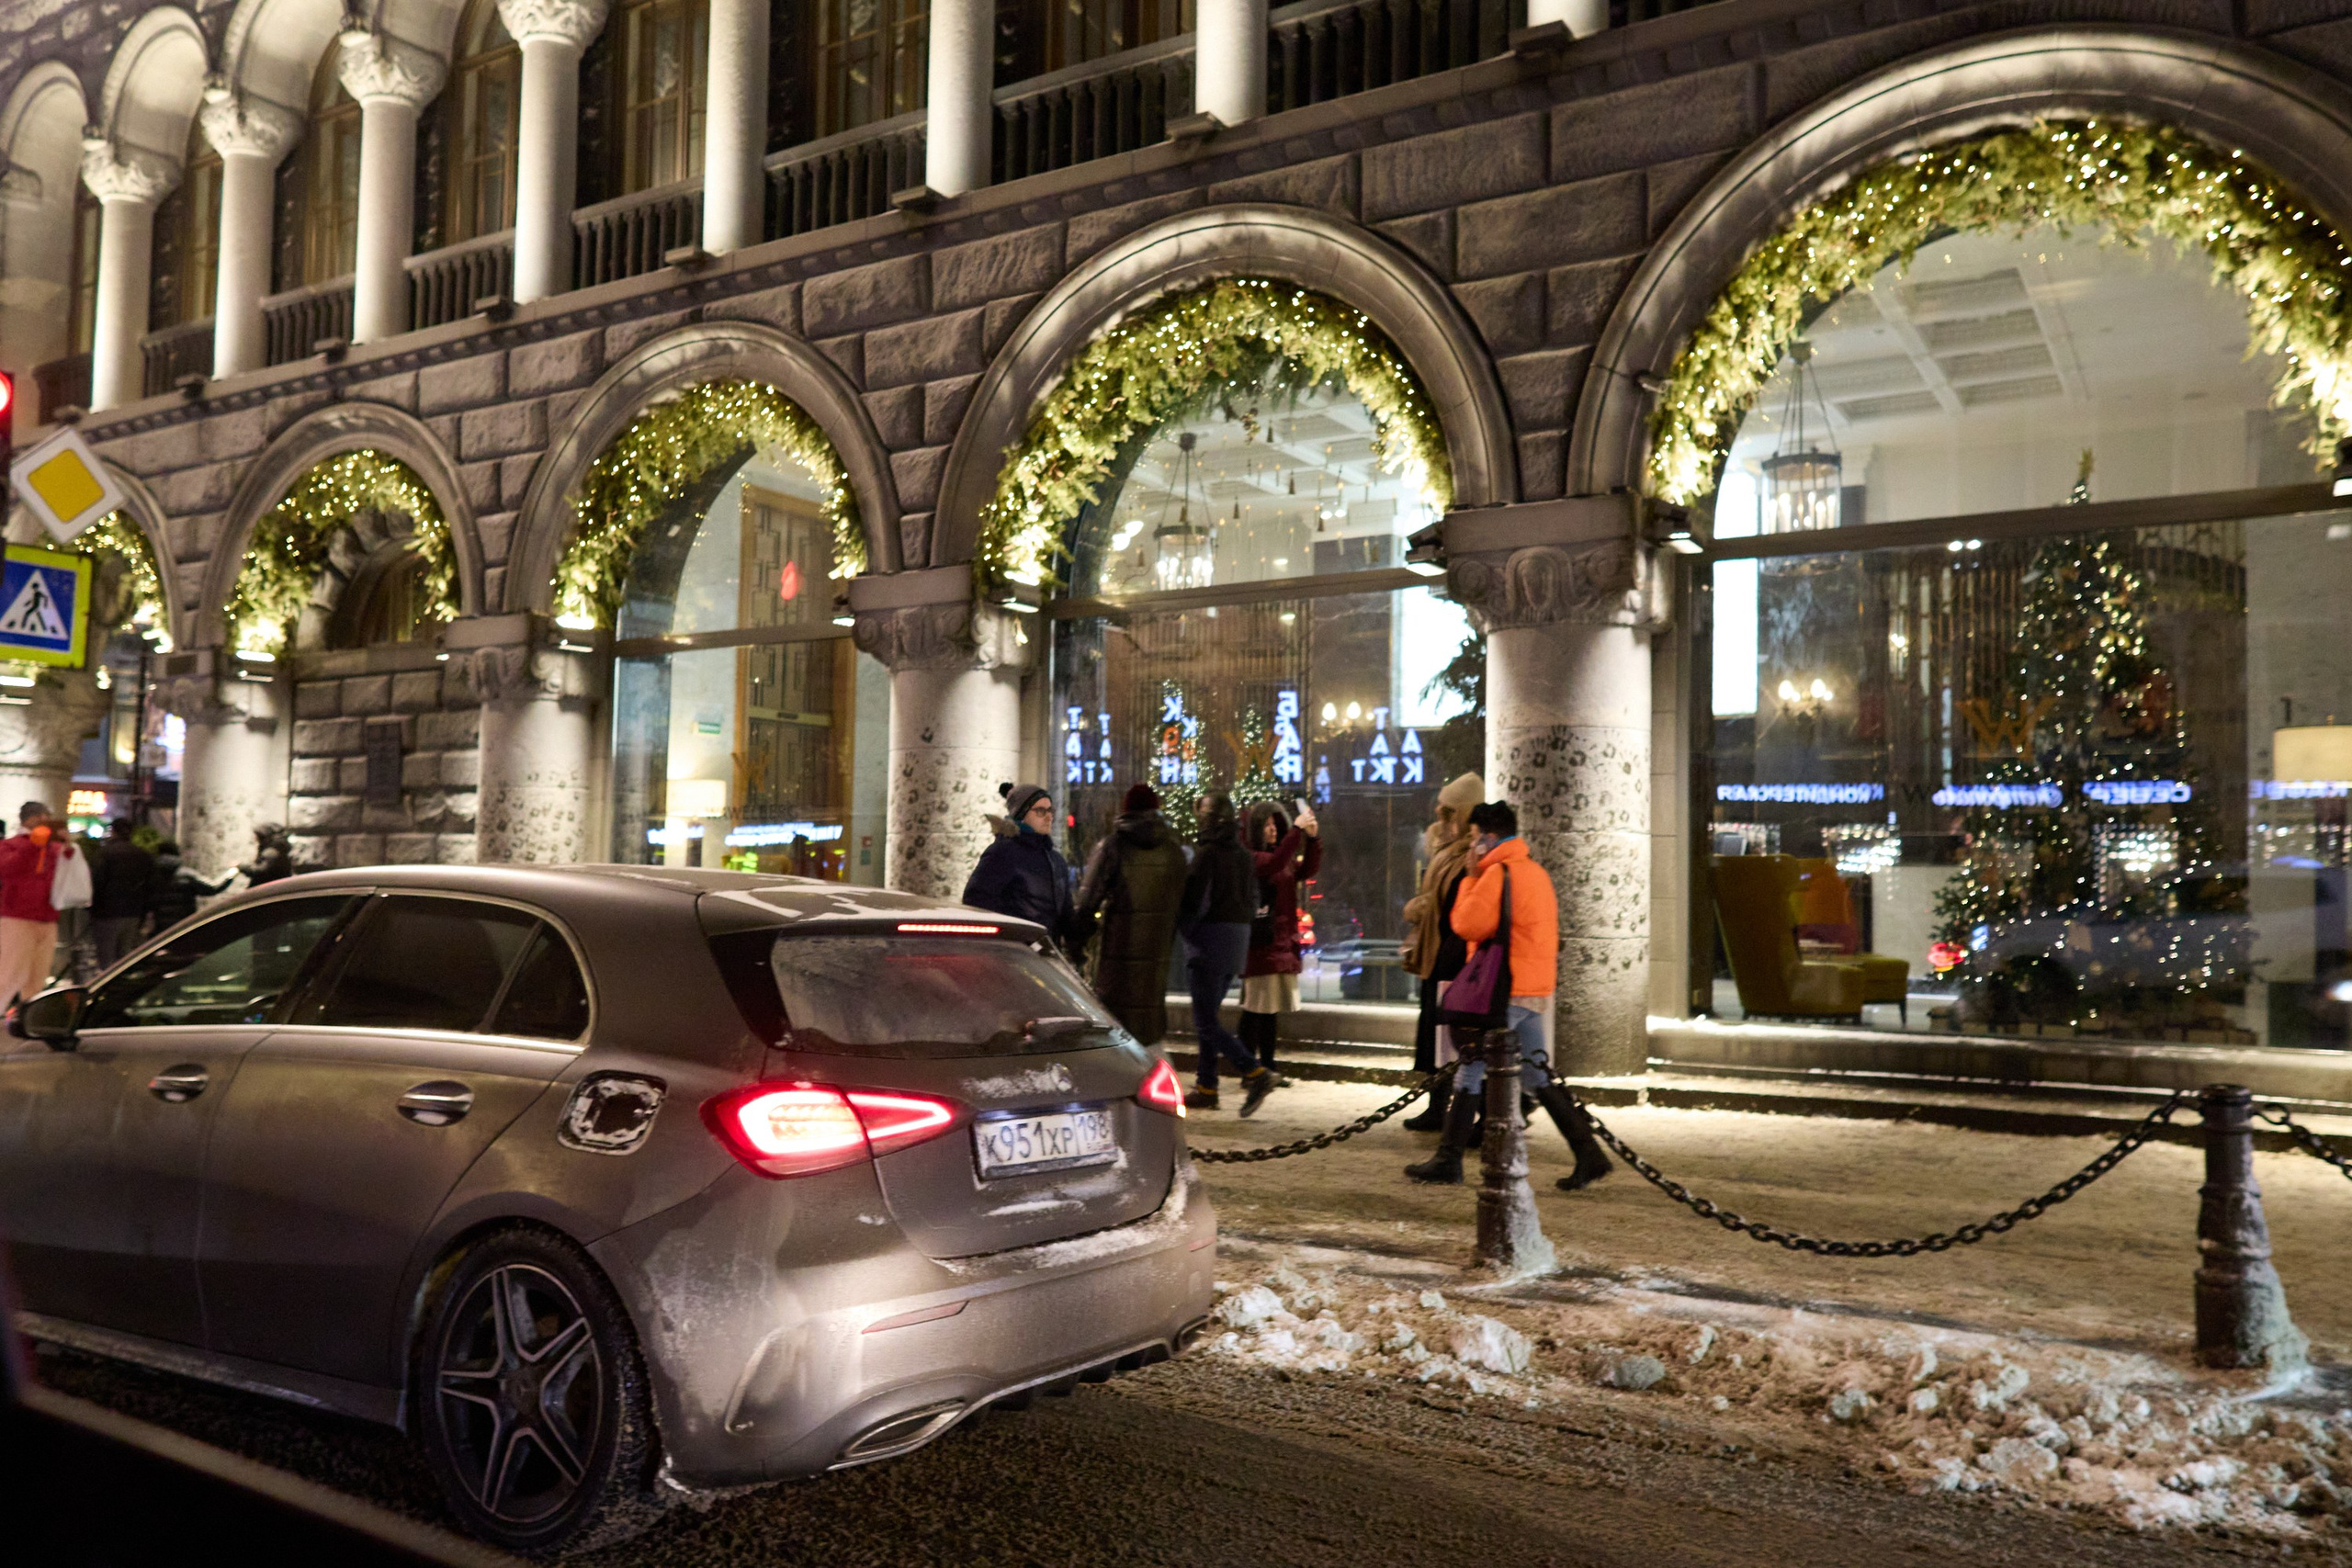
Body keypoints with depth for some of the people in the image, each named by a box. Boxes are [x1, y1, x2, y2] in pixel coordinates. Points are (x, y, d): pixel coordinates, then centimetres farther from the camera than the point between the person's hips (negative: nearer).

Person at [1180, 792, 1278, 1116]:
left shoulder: (1207, 853, -13)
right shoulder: (1244, 856, 12)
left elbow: (1194, 900, -16)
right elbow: (1252, 903, 14)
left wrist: (1188, 933, -1)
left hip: (1210, 941, -8)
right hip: (1239, 942, 8)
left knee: (1207, 1021, -7)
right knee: (1209, 1015, 15)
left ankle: (1255, 1072, -18)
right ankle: (1206, 1087, 16)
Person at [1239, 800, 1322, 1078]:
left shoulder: (1287, 860, 17)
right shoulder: (1249, 857, -8)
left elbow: (1307, 871, 8)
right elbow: (1274, 864, -25)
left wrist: (1313, 838, -4)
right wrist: (1297, 830, -25)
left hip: (1283, 944, 8)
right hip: (1260, 946, -8)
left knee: (1272, 1009, 12)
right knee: (1255, 1008, -5)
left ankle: (1267, 1066, 18)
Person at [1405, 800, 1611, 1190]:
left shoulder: (1499, 874, -15)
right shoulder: (1535, 871, 16)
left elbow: (1466, 925, -14)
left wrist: (1470, 877, -4)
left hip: (1506, 992, -9)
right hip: (1536, 990, 9)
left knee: (1470, 1073, 0)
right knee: (1540, 1077, 12)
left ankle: (1448, 1160, 5)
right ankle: (1589, 1155, 9)